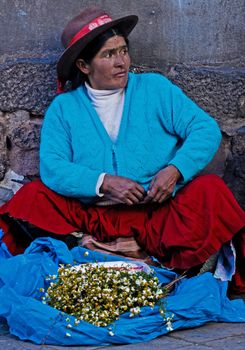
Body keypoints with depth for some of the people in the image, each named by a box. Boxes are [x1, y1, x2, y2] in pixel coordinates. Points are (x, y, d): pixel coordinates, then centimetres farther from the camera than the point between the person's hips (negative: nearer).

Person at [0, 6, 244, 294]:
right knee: (31, 197, -20)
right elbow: (52, 167, -5)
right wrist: (104, 182, -19)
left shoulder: (155, 88, 8)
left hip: (158, 211, -1)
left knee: (211, 191, -27)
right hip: (92, 215, 1)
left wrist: (175, 170, -17)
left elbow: (206, 129, -1)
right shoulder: (64, 107, 8)